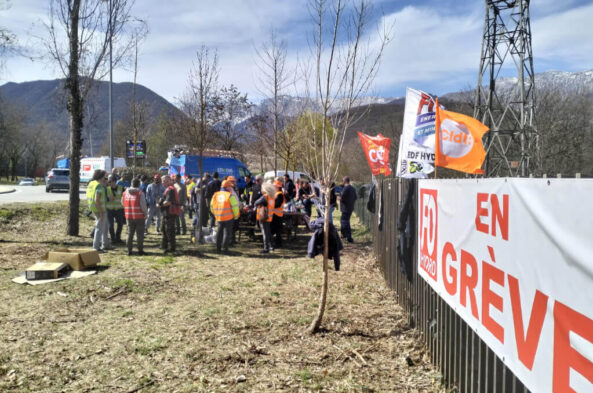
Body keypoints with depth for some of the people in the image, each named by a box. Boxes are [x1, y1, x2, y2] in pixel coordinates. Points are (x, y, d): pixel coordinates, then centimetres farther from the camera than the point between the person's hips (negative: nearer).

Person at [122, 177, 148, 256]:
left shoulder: (125, 193, 4)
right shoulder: (140, 193, -12)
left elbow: (123, 203, 12)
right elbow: (143, 205, -14)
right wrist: (146, 213, -1)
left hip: (129, 216, 5)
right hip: (139, 216, -4)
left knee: (130, 233, 14)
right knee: (140, 233, 3)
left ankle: (129, 250, 16)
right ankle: (140, 250, 5)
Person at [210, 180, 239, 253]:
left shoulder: (215, 195, 6)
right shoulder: (230, 195, -11)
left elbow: (212, 207, 13)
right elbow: (235, 207, -13)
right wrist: (236, 216, 1)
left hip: (218, 217, 5)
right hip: (228, 217, -5)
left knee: (219, 232, 16)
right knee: (227, 232, 7)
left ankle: (218, 248, 17)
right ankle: (224, 247, 5)